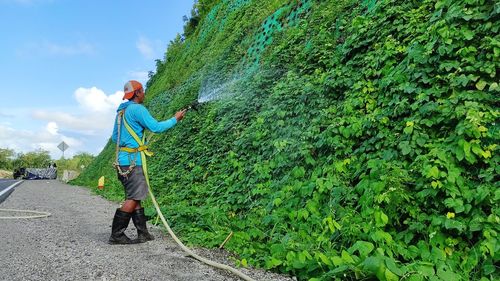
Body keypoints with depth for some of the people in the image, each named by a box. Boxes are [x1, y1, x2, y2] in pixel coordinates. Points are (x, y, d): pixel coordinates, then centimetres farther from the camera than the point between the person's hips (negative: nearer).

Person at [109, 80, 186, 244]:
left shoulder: (121, 111, 17)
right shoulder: (137, 109, -10)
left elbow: (114, 137, 21)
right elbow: (156, 127, -13)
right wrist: (175, 119, -1)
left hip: (122, 160, 9)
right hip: (132, 160, -9)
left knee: (135, 197, 10)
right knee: (134, 198, -5)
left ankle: (143, 233, 14)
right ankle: (116, 235, -2)